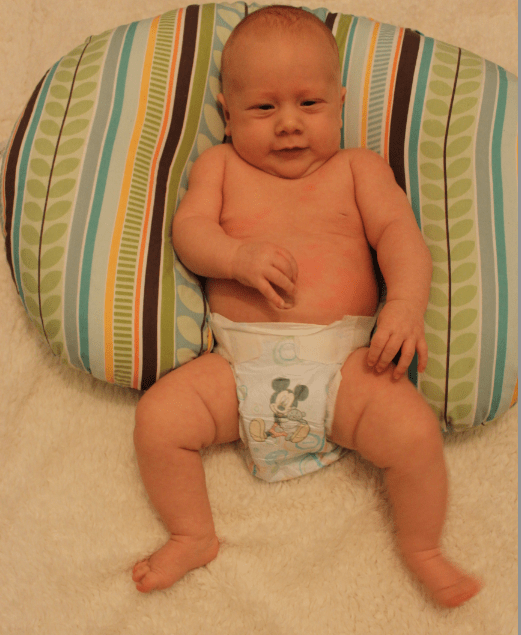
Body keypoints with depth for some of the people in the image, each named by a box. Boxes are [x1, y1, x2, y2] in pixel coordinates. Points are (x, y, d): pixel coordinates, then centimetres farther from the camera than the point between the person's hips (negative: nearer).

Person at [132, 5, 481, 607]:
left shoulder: (358, 167, 12)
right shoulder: (220, 165, 13)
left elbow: (398, 231, 1)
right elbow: (189, 229, 2)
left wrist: (406, 301, -19)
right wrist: (240, 255, -21)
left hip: (344, 360, -1)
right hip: (239, 365, 1)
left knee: (417, 432, -22)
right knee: (157, 418, -18)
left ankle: (423, 550, 7)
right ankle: (193, 536, 9)